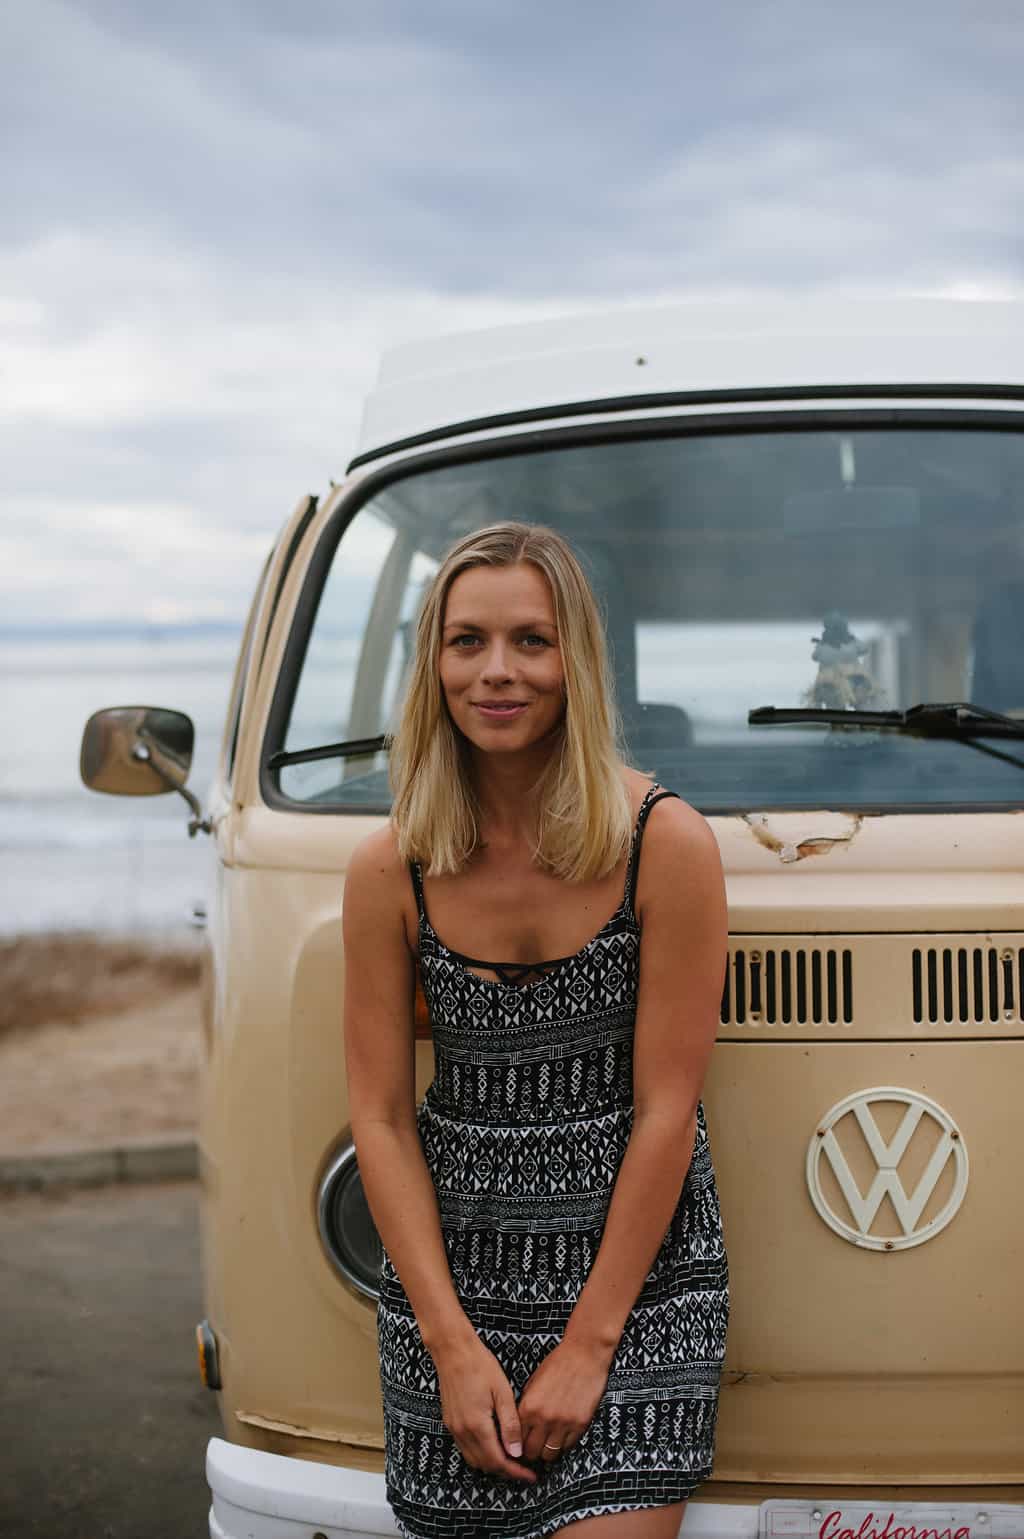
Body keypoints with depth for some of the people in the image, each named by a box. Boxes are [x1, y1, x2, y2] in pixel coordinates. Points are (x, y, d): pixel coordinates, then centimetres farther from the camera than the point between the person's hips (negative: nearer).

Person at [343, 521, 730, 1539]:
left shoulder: (666, 844, -10)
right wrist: (454, 1343, -7)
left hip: (637, 1273, -2)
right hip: (451, 1269, 3)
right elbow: (381, 1118, -1)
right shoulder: (390, 872, -3)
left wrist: (588, 1342, -10)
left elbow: (666, 1110, -10)